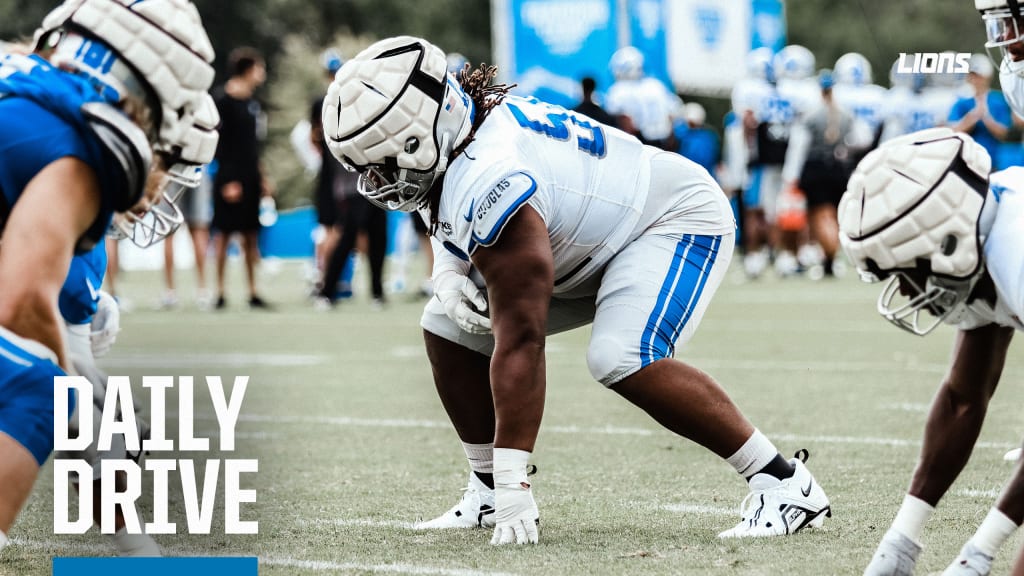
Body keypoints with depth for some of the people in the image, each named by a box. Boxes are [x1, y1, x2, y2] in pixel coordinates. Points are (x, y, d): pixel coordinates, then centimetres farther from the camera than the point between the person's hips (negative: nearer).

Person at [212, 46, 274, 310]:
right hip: (230, 179, -8)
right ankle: (220, 293, 2)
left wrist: (262, 177, 17)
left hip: (250, 179, 8)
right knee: (223, 234, -3)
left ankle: (253, 293, 12)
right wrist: (228, 180, -17)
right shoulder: (223, 100, -10)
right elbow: (218, 143, -13)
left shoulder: (251, 102, 14)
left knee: (251, 236, 8)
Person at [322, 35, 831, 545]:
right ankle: (486, 492, 11)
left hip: (681, 221, -10)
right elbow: (449, 227, 12)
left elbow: (519, 340, -37)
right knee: (448, 327, 1)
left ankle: (784, 484, -21)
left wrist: (514, 485, -35)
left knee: (621, 358, -33)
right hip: (594, 232, 10)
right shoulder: (460, 126, -11)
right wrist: (447, 276, -14)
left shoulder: (484, 187, -37)